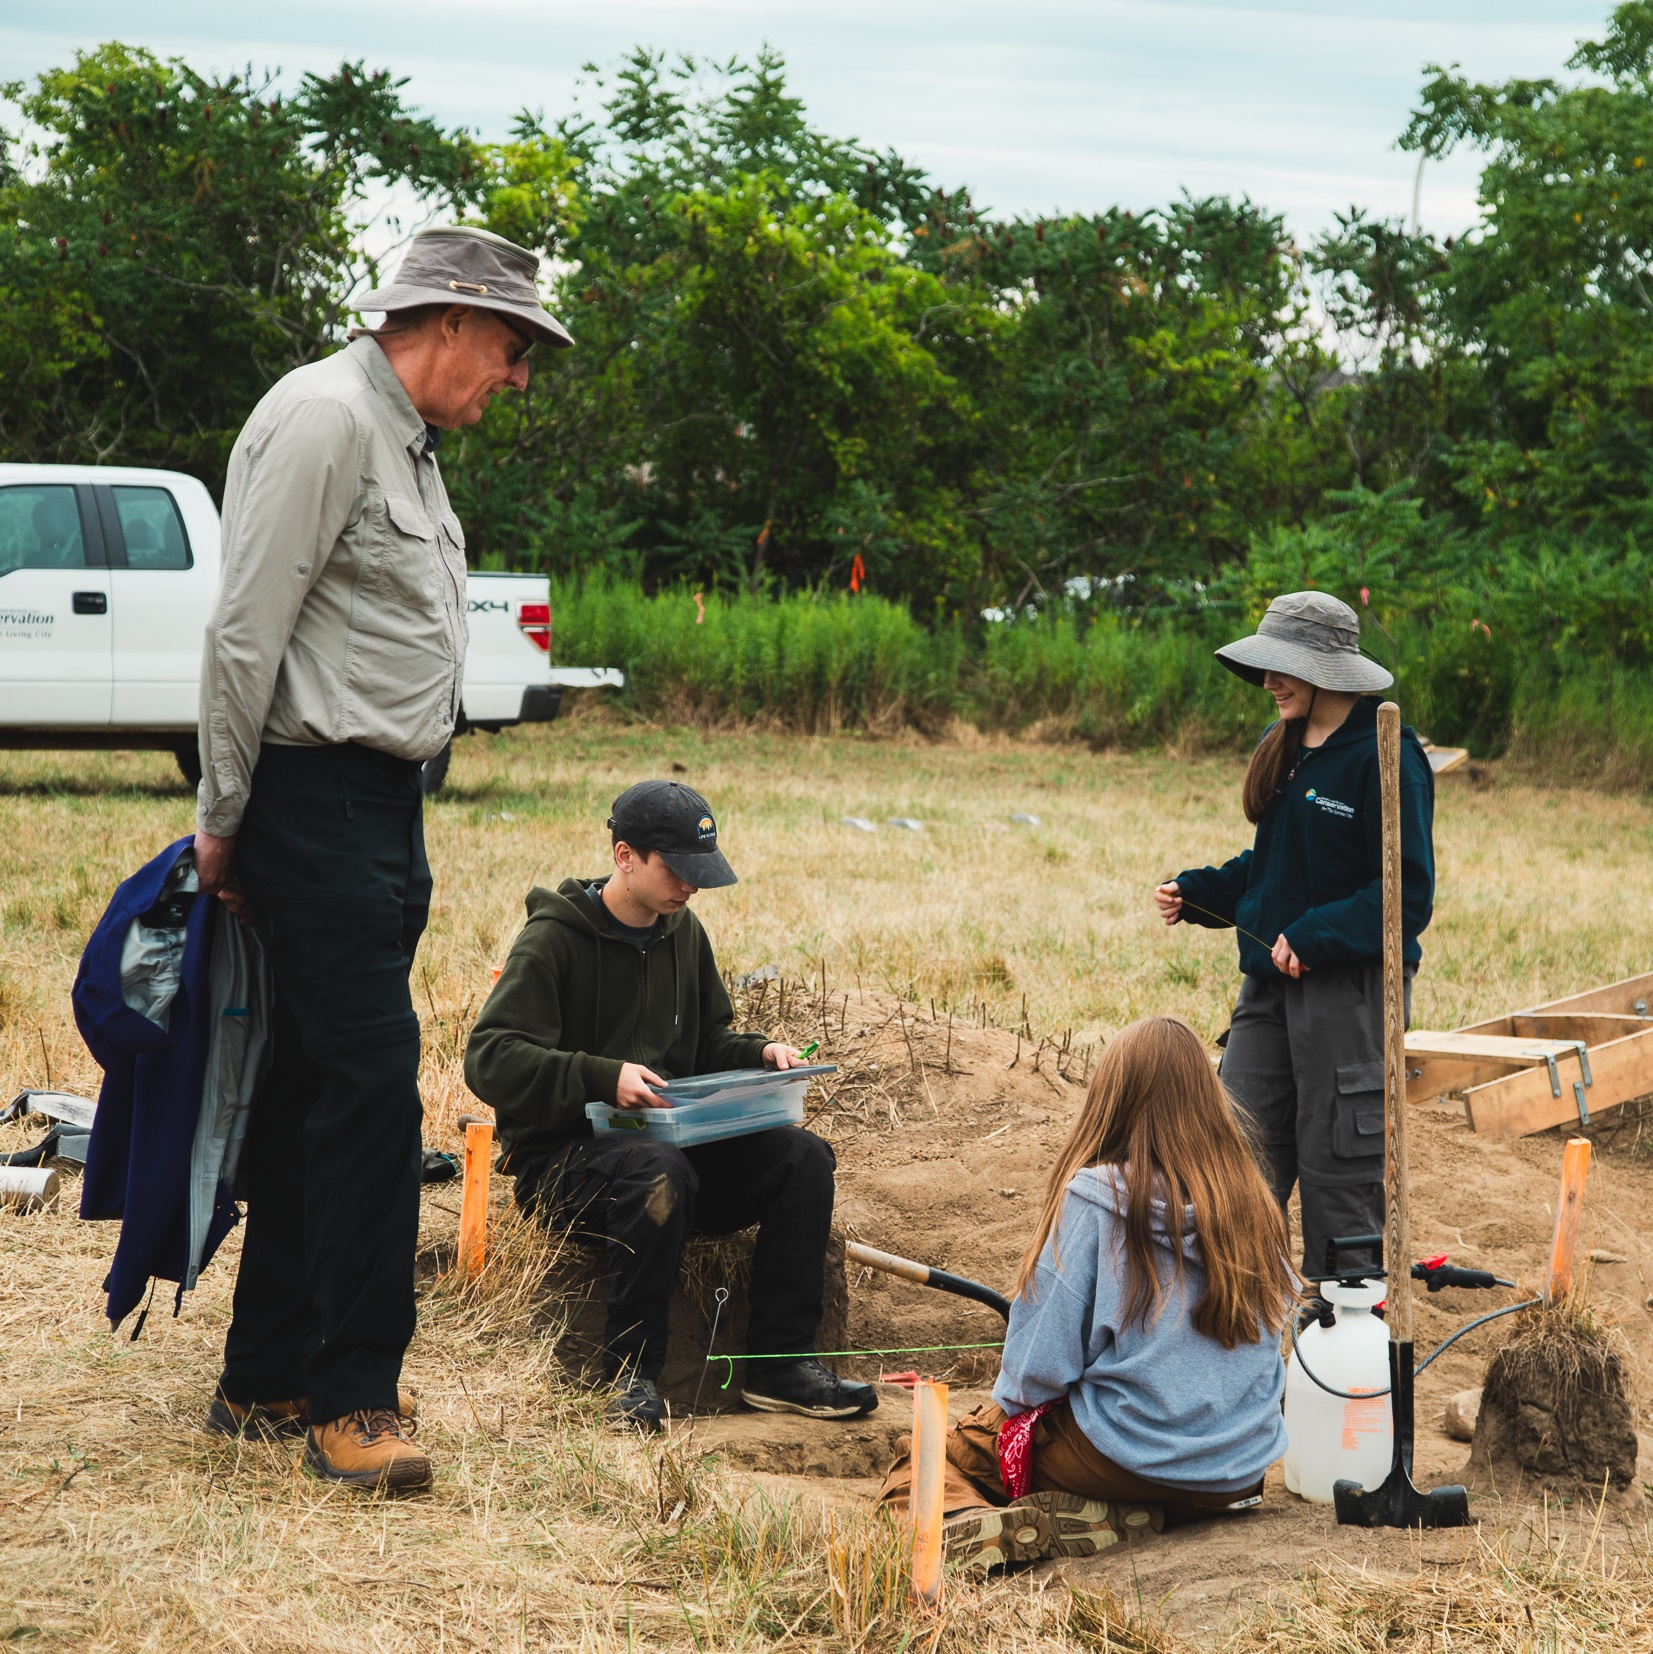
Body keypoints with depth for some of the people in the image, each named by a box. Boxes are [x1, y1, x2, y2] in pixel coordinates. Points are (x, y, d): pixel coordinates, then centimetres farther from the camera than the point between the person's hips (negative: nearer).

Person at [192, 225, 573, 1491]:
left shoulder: (407, 441, 20)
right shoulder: (326, 417, -12)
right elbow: (245, 629, -16)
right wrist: (225, 818, -12)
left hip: (384, 805, 10)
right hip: (316, 803, -10)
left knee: (318, 1089, 11)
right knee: (373, 1080, -12)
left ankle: (264, 1382, 18)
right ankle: (351, 1399, -6)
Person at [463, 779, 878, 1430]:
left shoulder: (683, 934, 15)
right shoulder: (553, 938, -8)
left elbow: (706, 1045, 26)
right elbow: (490, 1059, -19)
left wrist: (759, 1053, 2)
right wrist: (603, 1078, -31)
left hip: (669, 1138, 7)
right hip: (563, 1156, -7)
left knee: (803, 1155, -16)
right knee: (660, 1170, -39)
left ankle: (781, 1364, -16)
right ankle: (631, 1374, -30)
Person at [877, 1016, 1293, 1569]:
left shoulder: (1094, 1197, -15)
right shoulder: (1251, 1199, -2)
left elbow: (1041, 1363, -13)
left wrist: (1009, 1401, 8)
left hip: (1125, 1456, -5)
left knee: (922, 1459, 8)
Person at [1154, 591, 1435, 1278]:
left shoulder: (1383, 758, -14)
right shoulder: (1281, 749, 12)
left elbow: (1408, 892, -16)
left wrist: (1314, 937, -22)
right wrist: (1194, 892, 6)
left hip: (1350, 987, -8)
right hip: (1271, 982, 8)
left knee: (1337, 1159, 1)